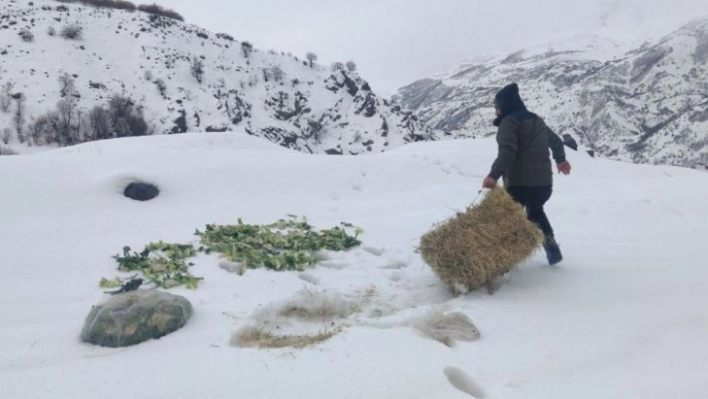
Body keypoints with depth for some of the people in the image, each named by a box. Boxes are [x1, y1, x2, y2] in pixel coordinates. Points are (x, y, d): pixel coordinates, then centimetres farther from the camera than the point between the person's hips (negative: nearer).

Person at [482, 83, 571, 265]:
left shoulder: (508, 122, -7)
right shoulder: (537, 120, 19)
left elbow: (507, 151, -23)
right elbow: (555, 140, 33)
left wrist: (494, 175, -34)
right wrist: (560, 159, 51)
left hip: (519, 182, -8)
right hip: (544, 180, 8)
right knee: (535, 211, 28)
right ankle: (549, 241, 13)